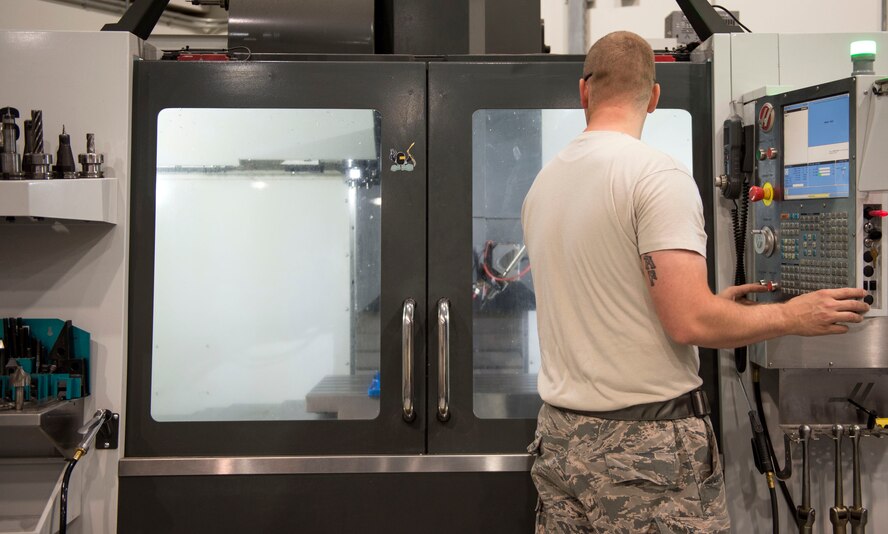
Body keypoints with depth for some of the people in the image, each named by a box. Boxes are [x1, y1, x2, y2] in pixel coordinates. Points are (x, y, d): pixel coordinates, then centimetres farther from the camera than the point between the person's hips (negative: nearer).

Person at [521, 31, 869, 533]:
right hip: (650, 442, -7)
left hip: (562, 435, 7)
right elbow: (689, 322, -21)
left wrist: (712, 304, 24)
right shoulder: (658, 173, -14)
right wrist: (791, 316, -4)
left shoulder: (542, 183, 9)